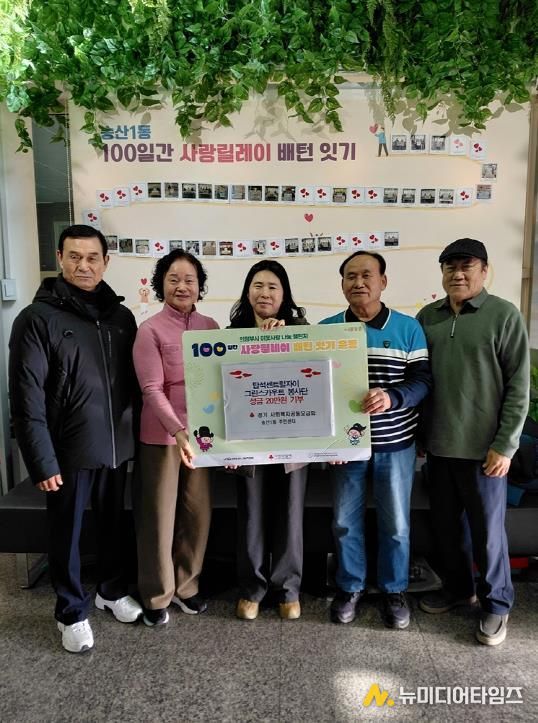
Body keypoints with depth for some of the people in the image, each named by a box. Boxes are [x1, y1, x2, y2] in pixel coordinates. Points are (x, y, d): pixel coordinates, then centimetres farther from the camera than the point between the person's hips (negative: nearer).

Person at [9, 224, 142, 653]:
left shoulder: (121, 316, 5)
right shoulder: (37, 318, -9)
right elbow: (27, 399, -12)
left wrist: (136, 435, 6)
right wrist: (42, 460, -16)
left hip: (117, 446, 4)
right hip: (69, 451, -4)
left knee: (114, 525, 20)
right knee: (67, 534, 12)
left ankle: (112, 590, 43)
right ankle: (72, 611, 34)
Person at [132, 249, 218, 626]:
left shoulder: (210, 327, 4)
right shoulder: (150, 330, -8)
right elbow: (152, 390, -14)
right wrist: (179, 431, -26)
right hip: (162, 434, -4)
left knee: (198, 513, 14)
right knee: (159, 516, 9)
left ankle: (186, 585, 35)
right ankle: (157, 594, 28)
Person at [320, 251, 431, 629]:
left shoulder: (408, 327, -2)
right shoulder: (326, 328, 0)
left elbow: (423, 379, -6)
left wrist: (391, 397, -27)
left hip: (396, 443, -1)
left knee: (396, 523, 12)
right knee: (346, 521, 12)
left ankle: (395, 590, 34)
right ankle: (350, 586, 33)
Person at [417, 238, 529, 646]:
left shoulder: (504, 316, -7)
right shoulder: (427, 316, 6)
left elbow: (519, 387, -8)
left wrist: (505, 445, -12)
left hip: (482, 446, -4)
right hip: (437, 443, 5)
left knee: (487, 529, 8)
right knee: (447, 523, 17)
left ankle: (496, 604, 29)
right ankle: (458, 587, 38)